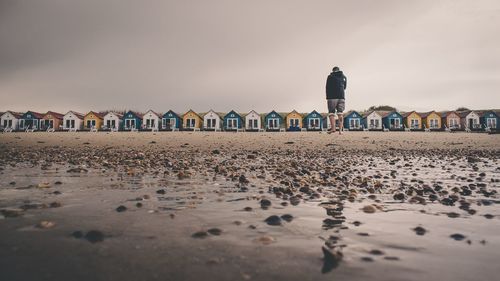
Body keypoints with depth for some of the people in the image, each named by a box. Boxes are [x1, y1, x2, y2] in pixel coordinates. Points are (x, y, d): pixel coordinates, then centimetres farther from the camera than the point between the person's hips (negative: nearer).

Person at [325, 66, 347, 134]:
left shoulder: (330, 76, 3)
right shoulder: (344, 77, 14)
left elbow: (327, 88, 0)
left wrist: (327, 98, 3)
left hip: (332, 97, -3)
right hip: (341, 97, 3)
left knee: (331, 113, -1)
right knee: (340, 114, 2)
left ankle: (333, 128, -17)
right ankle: (340, 130, -5)